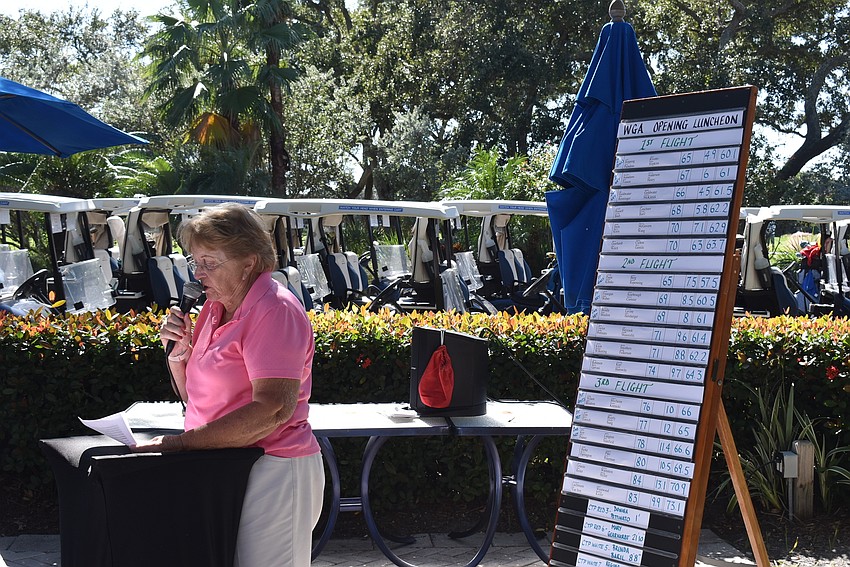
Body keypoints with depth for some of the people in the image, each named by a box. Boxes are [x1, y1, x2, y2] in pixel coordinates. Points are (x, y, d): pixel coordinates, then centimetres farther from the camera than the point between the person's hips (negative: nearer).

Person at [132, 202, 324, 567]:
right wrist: (179, 349, -1)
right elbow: (194, 398, 19)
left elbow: (273, 409, -25)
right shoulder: (213, 308, 11)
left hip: (271, 469, -8)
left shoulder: (275, 311, -15)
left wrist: (181, 443, -22)